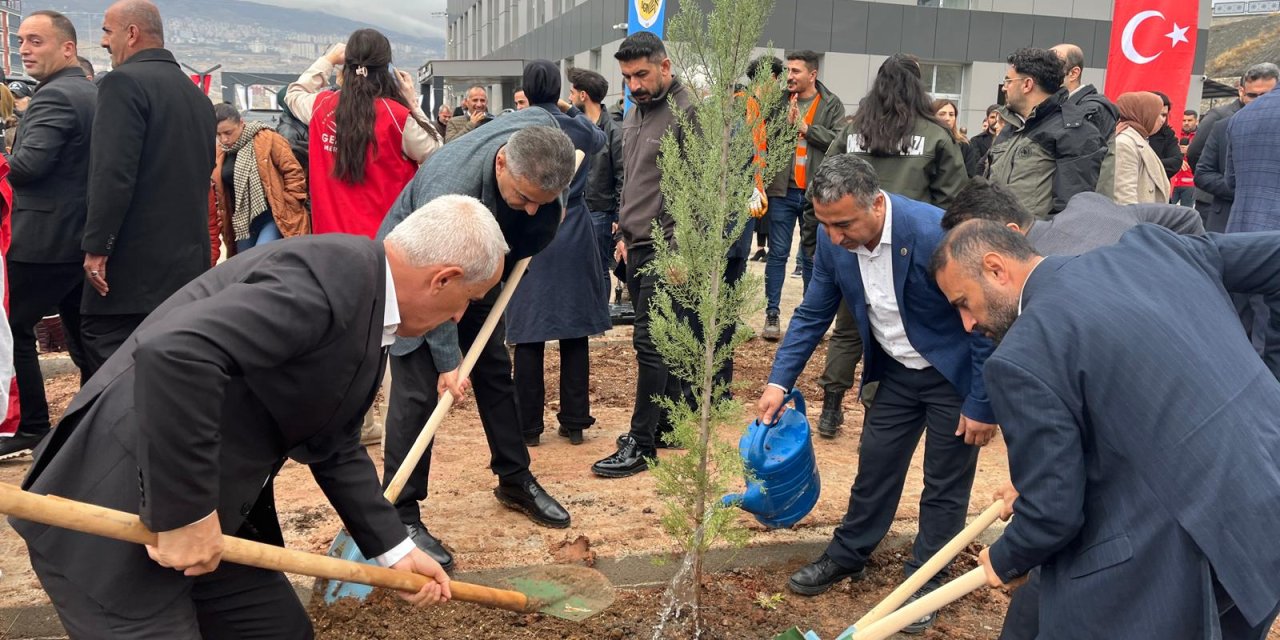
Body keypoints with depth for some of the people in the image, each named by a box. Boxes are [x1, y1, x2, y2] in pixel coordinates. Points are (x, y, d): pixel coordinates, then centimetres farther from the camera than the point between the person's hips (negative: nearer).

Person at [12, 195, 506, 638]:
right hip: (110, 521, -9)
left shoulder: (368, 308, 7)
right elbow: (172, 352, -36)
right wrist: (184, 513, -28)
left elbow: (335, 448, 16)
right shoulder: (332, 276, -24)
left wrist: (391, 549, 17)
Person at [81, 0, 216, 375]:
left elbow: (113, 174, -19)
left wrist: (96, 247, -14)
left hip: (135, 258, -8)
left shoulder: (124, 82, -11)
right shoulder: (196, 93, 14)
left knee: (108, 356, -2)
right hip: (187, 257, 8)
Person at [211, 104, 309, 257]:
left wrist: (287, 208, -11)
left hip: (272, 216, -7)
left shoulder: (267, 139, -11)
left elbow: (294, 172, -11)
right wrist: (222, 222, 13)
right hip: (242, 221, 7)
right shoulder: (218, 152, 8)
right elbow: (218, 191, 19)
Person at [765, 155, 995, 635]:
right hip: (896, 371, 5)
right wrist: (779, 381, -9)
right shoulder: (835, 240, -16)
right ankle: (847, 555, 33)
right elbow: (813, 313, -1)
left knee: (945, 485, 7)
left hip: (954, 374, -4)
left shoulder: (935, 234, -33)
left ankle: (924, 581, 24)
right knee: (874, 465, 14)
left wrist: (982, 405, -18)